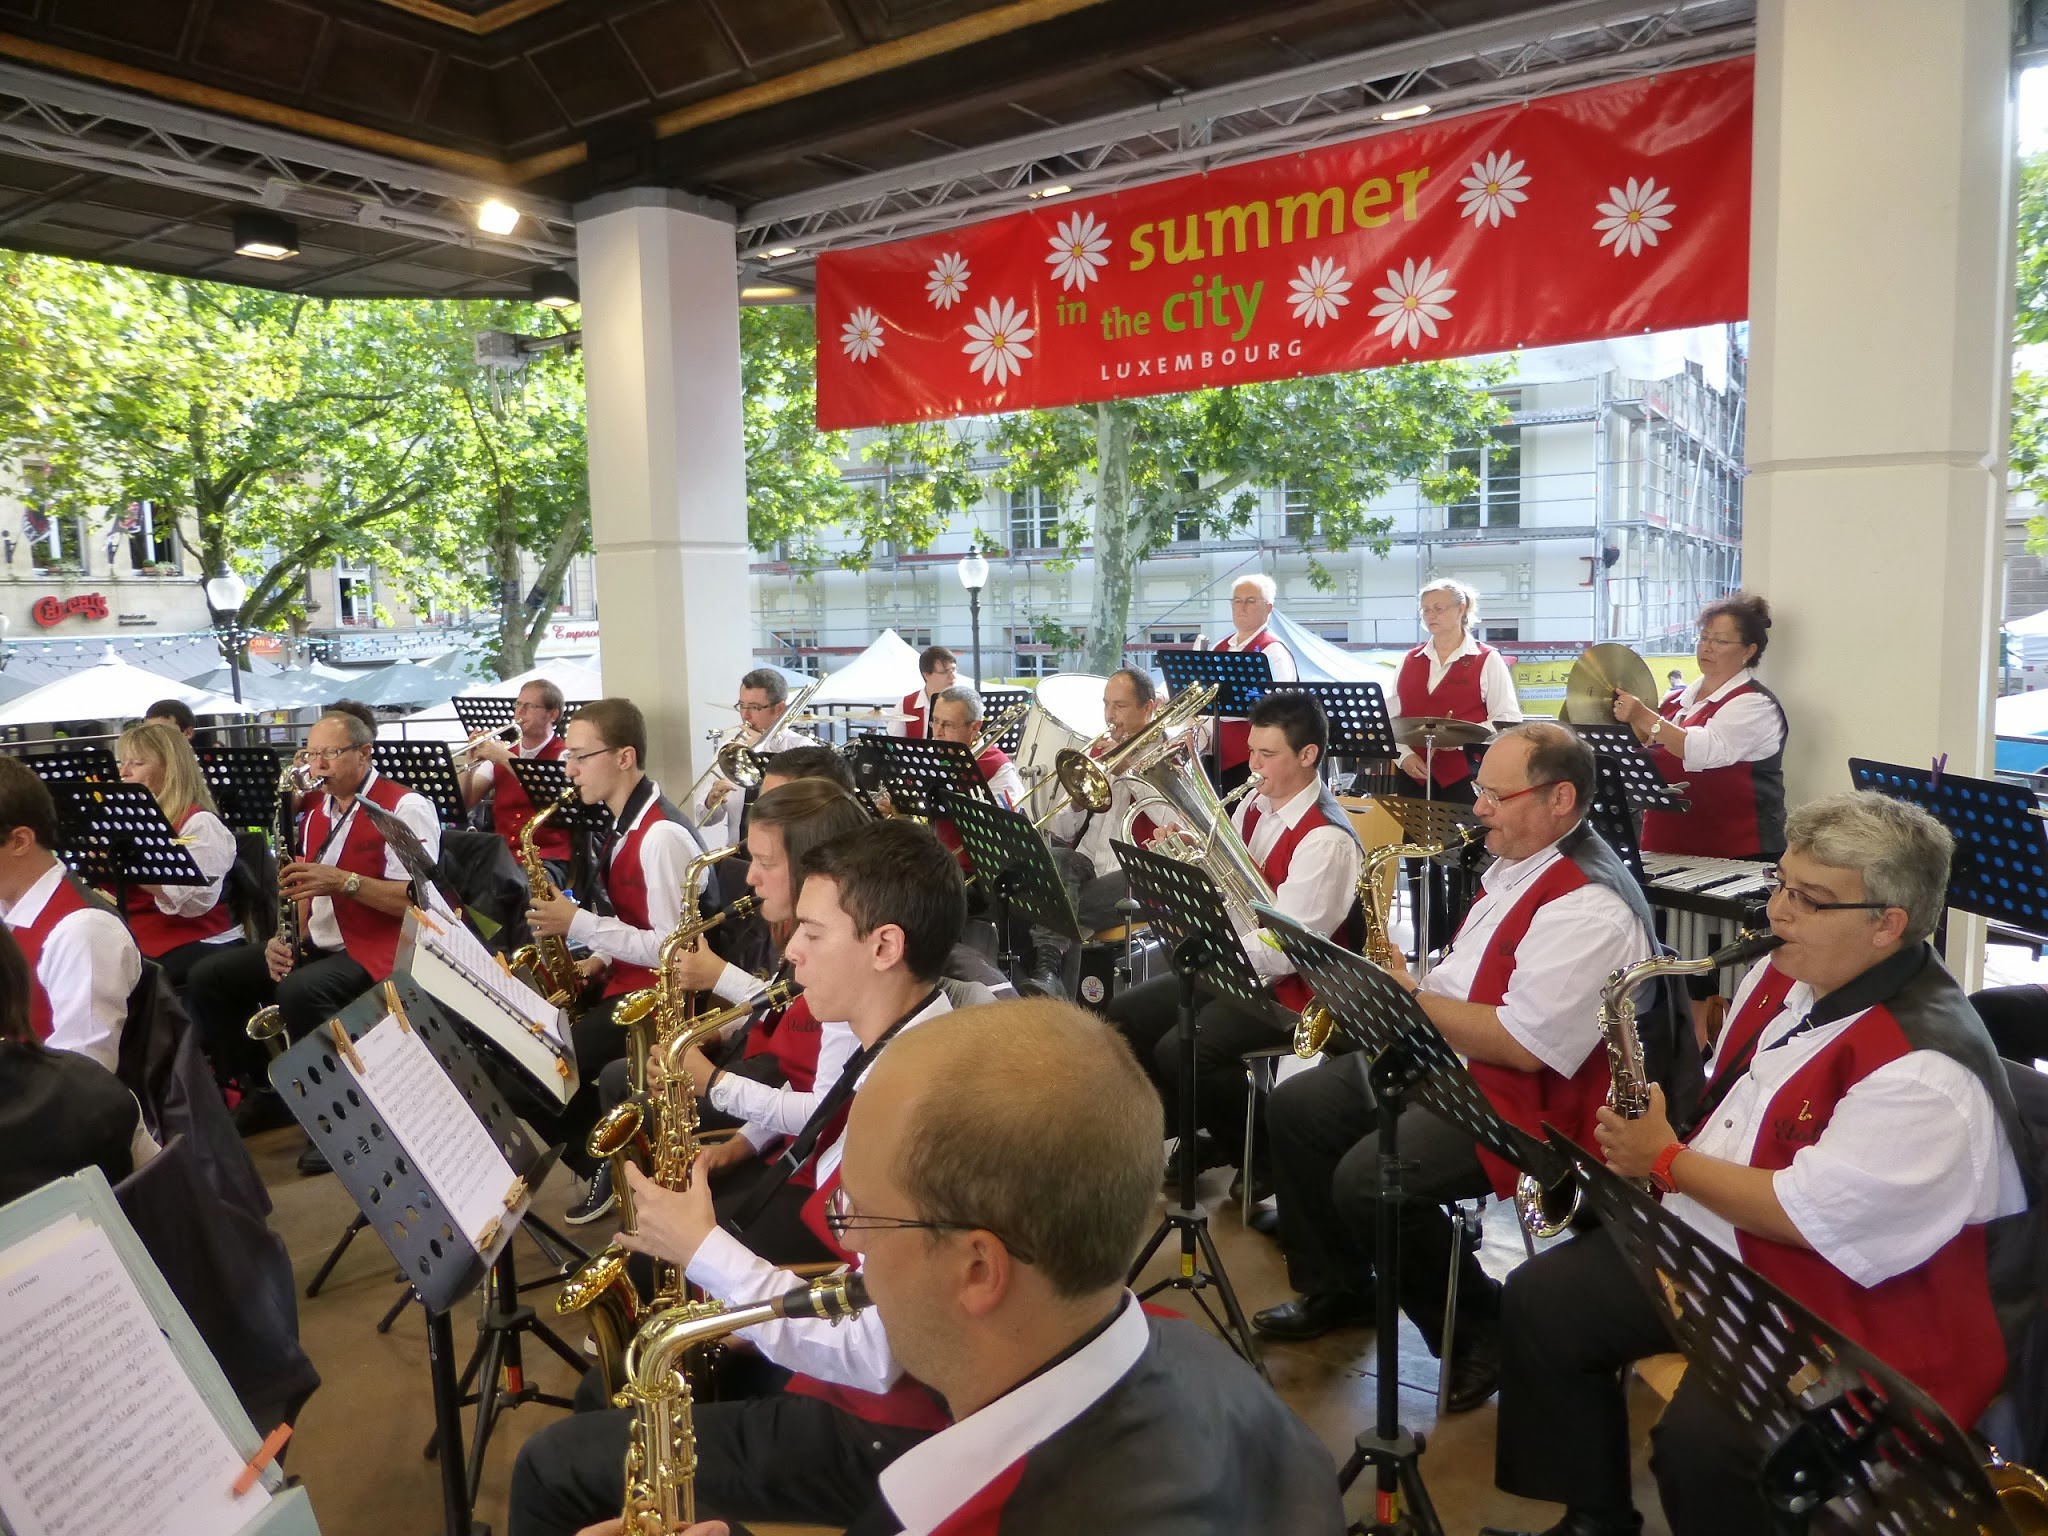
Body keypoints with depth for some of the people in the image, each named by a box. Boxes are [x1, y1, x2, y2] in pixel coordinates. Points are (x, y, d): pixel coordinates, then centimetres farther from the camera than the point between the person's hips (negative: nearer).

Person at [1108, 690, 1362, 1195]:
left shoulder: (1326, 840, -22)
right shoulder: (1253, 805, 5)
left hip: (1287, 986, -9)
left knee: (1180, 1050, -25)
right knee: (1126, 1016, 4)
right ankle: (1212, 1134, 18)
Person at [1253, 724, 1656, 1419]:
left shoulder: (1590, 908, -22)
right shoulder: (1515, 869, 10)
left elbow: (1524, 1044, -28)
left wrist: (1410, 997, -18)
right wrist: (1402, 987, 2)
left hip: (1529, 1098, -10)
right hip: (1443, 1060, 10)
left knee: (1368, 1178, -26)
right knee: (1294, 1108, 6)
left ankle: (1484, 1332, 0)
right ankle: (1338, 1289, 22)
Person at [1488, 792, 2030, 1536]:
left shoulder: (1926, 1069, -26)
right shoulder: (1783, 975, 2)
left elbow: (1802, 1216, -27)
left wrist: (1665, 1160, -15)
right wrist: (1650, 1139, 2)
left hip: (1847, 1311, -9)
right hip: (1711, 1245, 9)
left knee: (1699, 1442, -29)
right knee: (1541, 1299, 2)